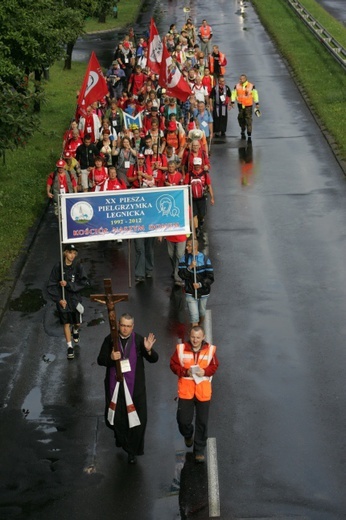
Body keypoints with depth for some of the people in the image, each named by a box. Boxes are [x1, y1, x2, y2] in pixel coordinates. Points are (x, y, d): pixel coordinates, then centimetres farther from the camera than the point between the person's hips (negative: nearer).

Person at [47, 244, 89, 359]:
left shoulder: (78, 266, -7)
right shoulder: (58, 267, -10)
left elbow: (84, 283, -12)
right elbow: (51, 285, -6)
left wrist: (68, 284, -21)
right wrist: (59, 299, -13)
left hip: (75, 298, 1)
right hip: (62, 299, -1)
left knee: (77, 322, 12)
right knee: (66, 323, 0)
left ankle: (75, 330, 49)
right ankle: (70, 347, 11)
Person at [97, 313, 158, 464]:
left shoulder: (139, 340, -6)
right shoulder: (110, 340, -4)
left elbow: (153, 359, -5)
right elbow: (100, 360, -1)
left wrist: (148, 350, -27)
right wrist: (111, 358, -22)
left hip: (135, 386, -1)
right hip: (115, 385, 1)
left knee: (137, 419, -1)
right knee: (116, 416, 13)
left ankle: (132, 451, 13)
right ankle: (120, 435, 47)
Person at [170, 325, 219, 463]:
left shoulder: (210, 349, -6)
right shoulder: (181, 348, -8)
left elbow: (214, 366, 4)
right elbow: (173, 365, -1)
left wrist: (205, 371, -16)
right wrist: (185, 371, -17)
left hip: (203, 391, 0)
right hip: (185, 390, 0)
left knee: (202, 422, 5)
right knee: (183, 420, -1)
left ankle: (199, 451, 21)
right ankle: (188, 435, 36)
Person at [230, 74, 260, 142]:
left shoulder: (251, 86, -3)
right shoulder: (237, 86, 3)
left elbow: (255, 94, 3)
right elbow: (234, 94, 7)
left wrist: (257, 103, 4)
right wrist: (232, 102, 0)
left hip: (248, 105, -3)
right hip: (240, 105, 3)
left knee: (248, 119, -8)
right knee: (241, 118, 9)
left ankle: (249, 135, -9)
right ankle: (243, 132, 33)